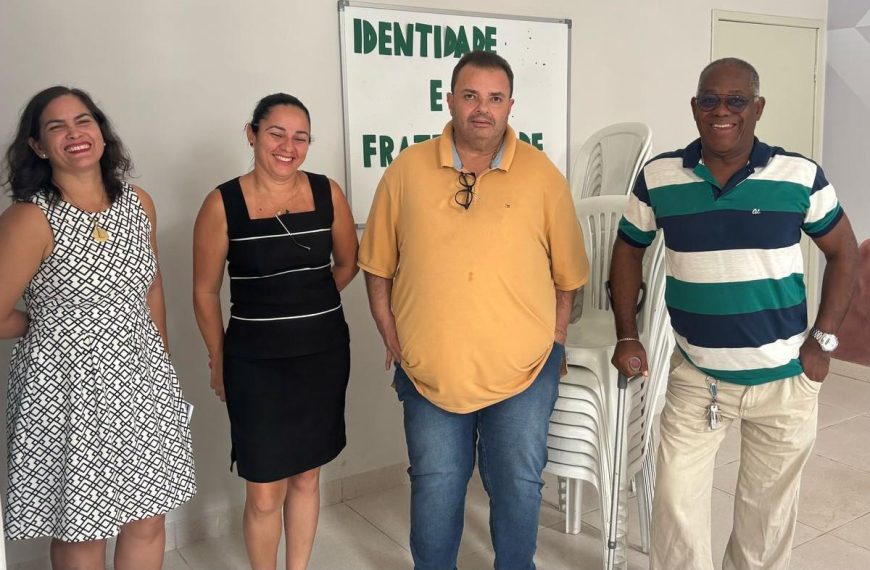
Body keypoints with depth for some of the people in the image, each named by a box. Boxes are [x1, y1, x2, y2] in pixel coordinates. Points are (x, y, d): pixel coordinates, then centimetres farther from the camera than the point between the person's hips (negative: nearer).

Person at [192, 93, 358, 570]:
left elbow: (346, 265, 13)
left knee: (307, 477, 16)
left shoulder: (327, 193, -3)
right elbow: (205, 293, -1)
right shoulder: (223, 204, -10)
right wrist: (219, 362, 6)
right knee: (264, 494, 3)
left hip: (324, 355, 3)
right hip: (255, 363, -3)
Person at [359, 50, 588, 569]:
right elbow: (378, 266, 4)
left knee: (518, 487, 14)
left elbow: (567, 274, 3)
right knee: (435, 488, 15)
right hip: (428, 371, 1)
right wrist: (393, 338, 0)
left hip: (523, 371, 0)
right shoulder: (407, 171, -3)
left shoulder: (542, 175, -4)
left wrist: (553, 341, 0)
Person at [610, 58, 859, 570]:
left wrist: (823, 340, -3)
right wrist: (628, 337, 1)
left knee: (769, 508, 17)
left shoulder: (801, 176, -7)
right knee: (677, 503, 3)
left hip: (785, 378, 0)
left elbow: (843, 253, 4)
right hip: (696, 377, 0)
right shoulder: (658, 177, -5)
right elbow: (628, 250, 7)